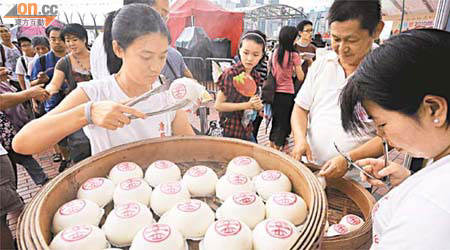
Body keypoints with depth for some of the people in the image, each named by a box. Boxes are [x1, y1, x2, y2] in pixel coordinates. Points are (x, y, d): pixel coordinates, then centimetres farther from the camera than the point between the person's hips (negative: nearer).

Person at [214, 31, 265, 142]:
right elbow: (218, 105, -17)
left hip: (247, 131, 6)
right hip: (229, 132, -6)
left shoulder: (256, 76, 1)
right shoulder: (230, 74, -17)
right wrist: (247, 105, -21)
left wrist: (257, 105, -7)